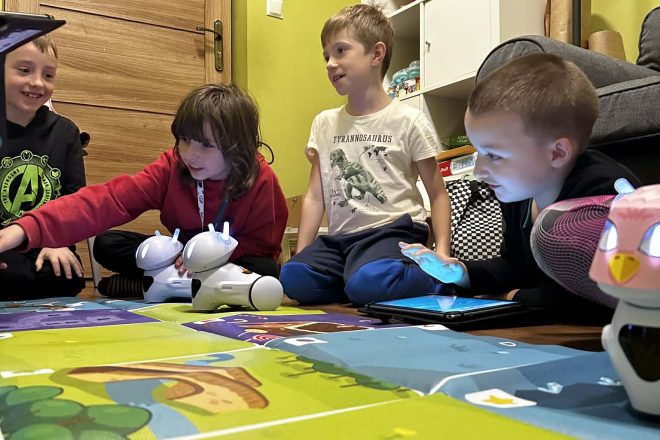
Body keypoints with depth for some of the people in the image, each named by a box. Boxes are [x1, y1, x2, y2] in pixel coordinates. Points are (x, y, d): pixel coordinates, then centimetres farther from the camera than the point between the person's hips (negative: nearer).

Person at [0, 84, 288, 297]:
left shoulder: (262, 181, -22)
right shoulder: (171, 168, -17)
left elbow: (263, 244, -14)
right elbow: (106, 200, -29)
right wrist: (25, 230, -42)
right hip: (185, 257, 2)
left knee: (265, 272, -36)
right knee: (107, 246, -14)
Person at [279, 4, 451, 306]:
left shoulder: (407, 121, -2)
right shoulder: (324, 124, 11)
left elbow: (438, 194, 1)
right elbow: (315, 196, 9)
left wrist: (442, 253, -12)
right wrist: (300, 256, 1)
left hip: (394, 230, -4)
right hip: (341, 236, 4)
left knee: (367, 282, -34)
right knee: (293, 277, -23)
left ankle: (435, 281, -6)